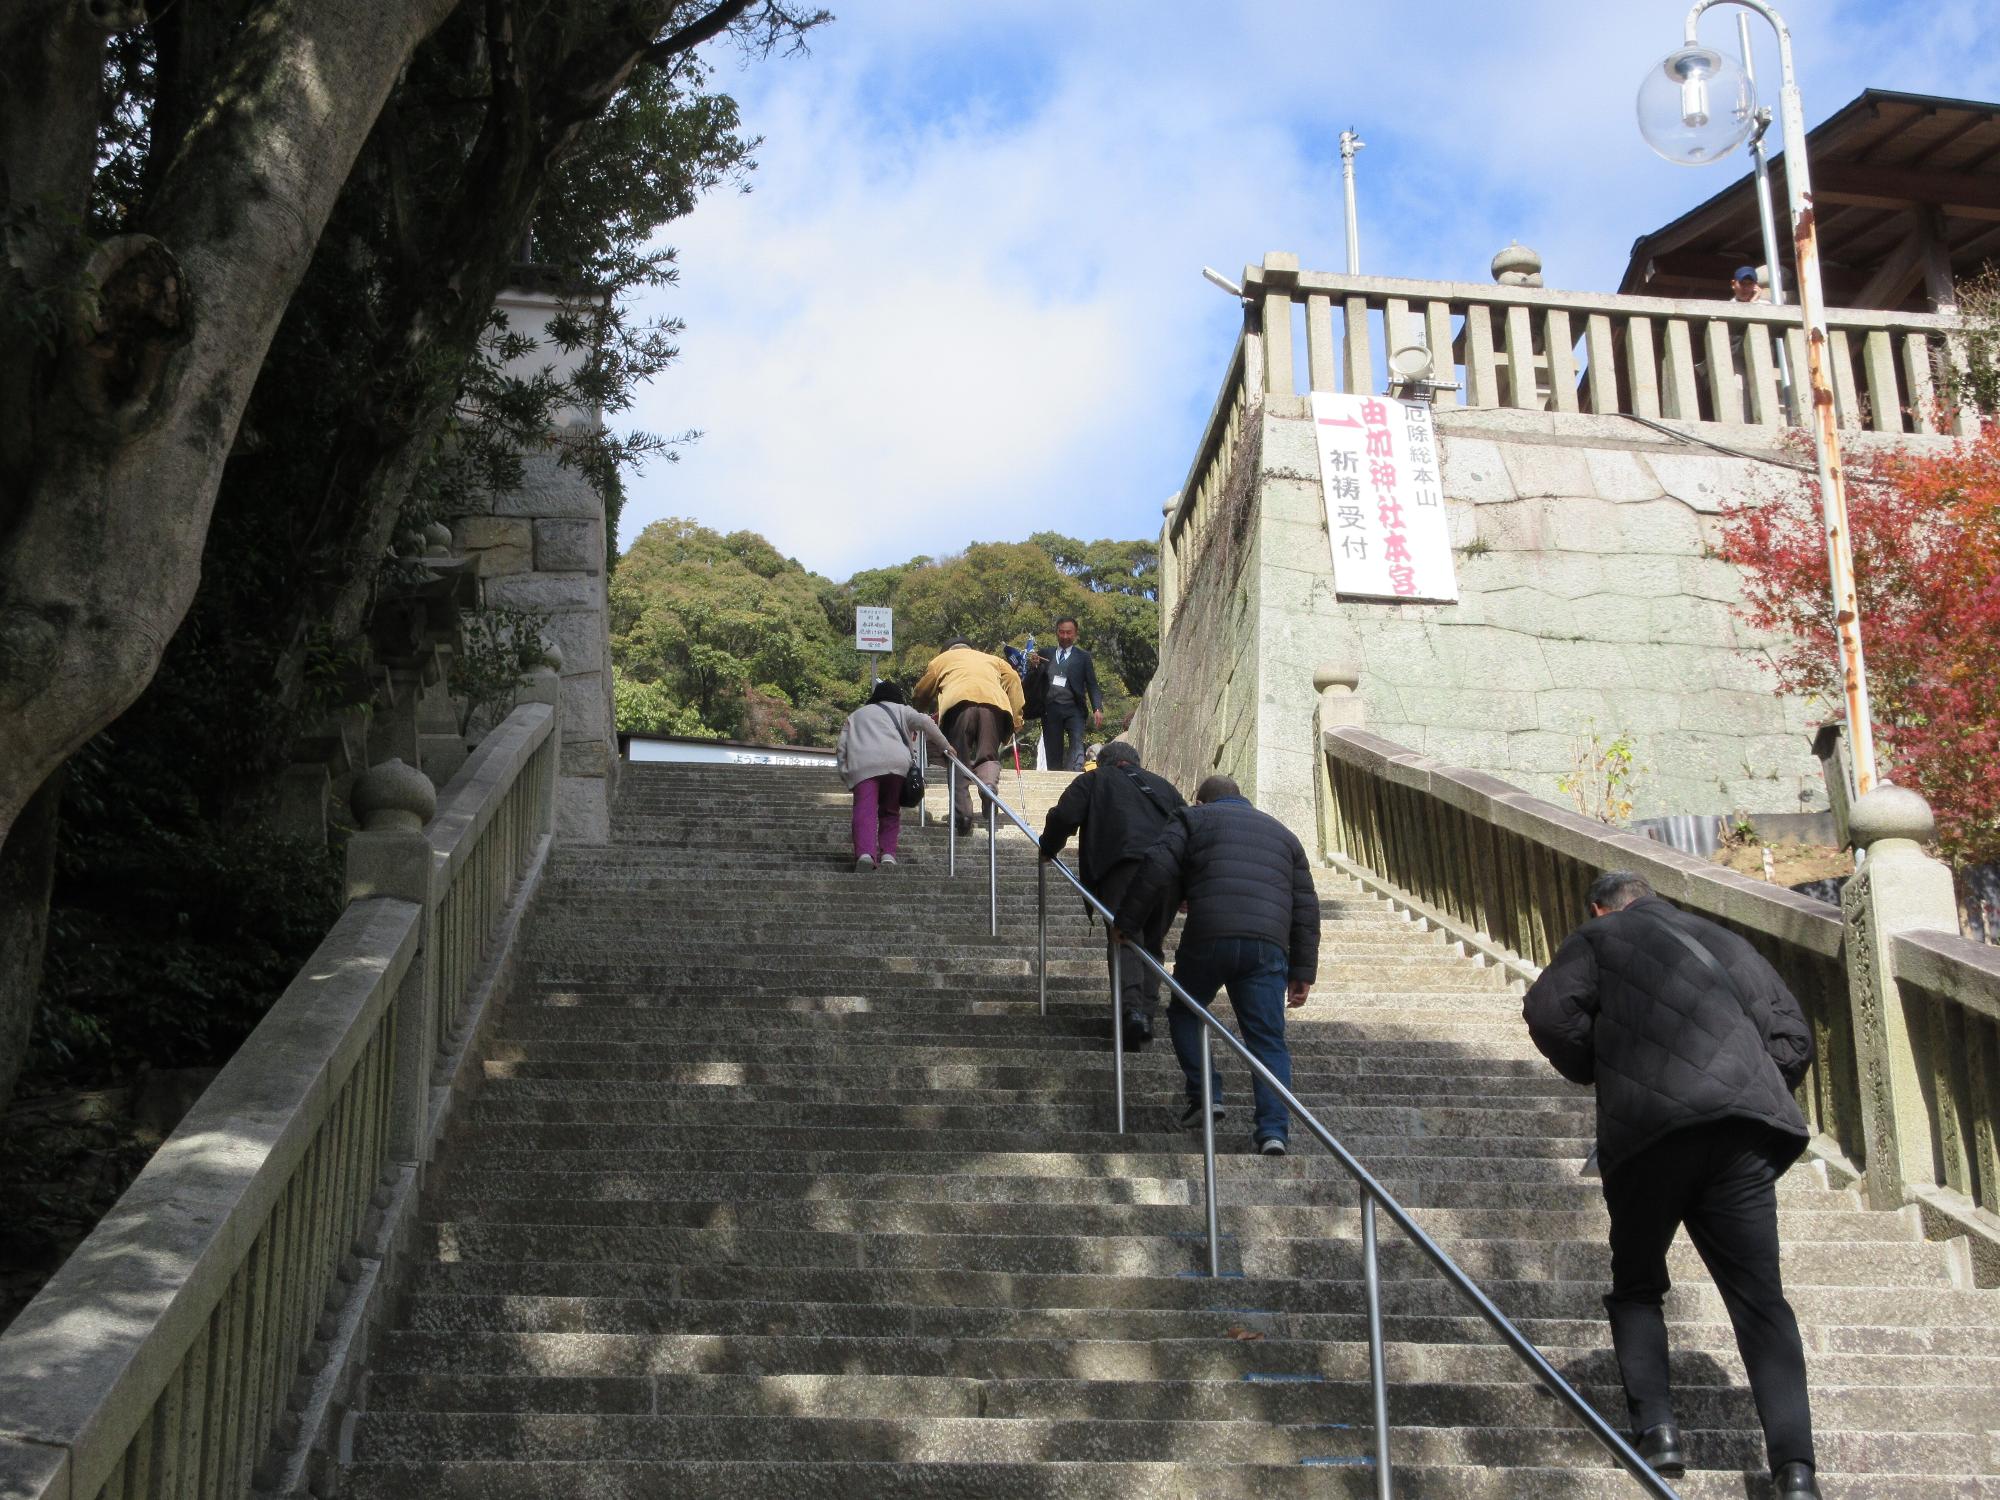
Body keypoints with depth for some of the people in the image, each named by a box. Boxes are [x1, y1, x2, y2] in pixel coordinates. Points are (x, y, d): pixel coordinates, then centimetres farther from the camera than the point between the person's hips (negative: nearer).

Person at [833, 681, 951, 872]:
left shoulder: (855, 715, 35)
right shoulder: (900, 709, 28)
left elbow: (841, 747, 22)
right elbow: (924, 722, 9)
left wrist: (845, 775, 21)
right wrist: (944, 746, 16)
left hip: (861, 764, 0)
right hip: (895, 761, 0)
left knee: (865, 810, -13)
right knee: (890, 811, 13)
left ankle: (865, 853, -33)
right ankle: (887, 853, -1)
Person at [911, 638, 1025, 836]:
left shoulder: (942, 659, 35)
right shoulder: (992, 659, 39)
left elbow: (921, 694, 31)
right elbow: (1013, 679, 21)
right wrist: (1015, 716, 17)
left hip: (958, 702, -2)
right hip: (994, 702, 2)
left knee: (958, 760, 3)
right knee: (988, 755, 9)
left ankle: (962, 815, -10)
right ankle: (990, 784, -24)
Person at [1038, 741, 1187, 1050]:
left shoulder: (1094, 781, 22)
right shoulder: (1162, 785, 34)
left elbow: (1064, 816, 6)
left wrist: (1048, 849, 23)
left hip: (1124, 865, -4)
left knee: (1123, 939, -7)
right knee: (1152, 944, 14)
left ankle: (1132, 1005, -29)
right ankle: (1148, 1008, 1)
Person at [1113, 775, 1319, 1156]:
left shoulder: (1193, 819, 18)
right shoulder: (1283, 834, 29)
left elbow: (1157, 870, 1)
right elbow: (1306, 907, 22)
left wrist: (1127, 922, 7)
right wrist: (1302, 972, 21)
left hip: (1208, 938, -2)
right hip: (1269, 946, 3)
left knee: (1184, 1013, 20)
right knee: (1267, 1038, 6)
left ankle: (1204, 1094, 9)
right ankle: (1274, 1128, -6)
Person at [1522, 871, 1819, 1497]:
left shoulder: (1599, 939, 12)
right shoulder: (1726, 943, 24)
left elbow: (1549, 1012, -4)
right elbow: (1793, 1039, 19)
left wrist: (1595, 1071, 13)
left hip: (1649, 1131, -3)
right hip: (1744, 1134, 3)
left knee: (1637, 1286, 15)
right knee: (1759, 1296, 3)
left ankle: (1656, 1429, 2)